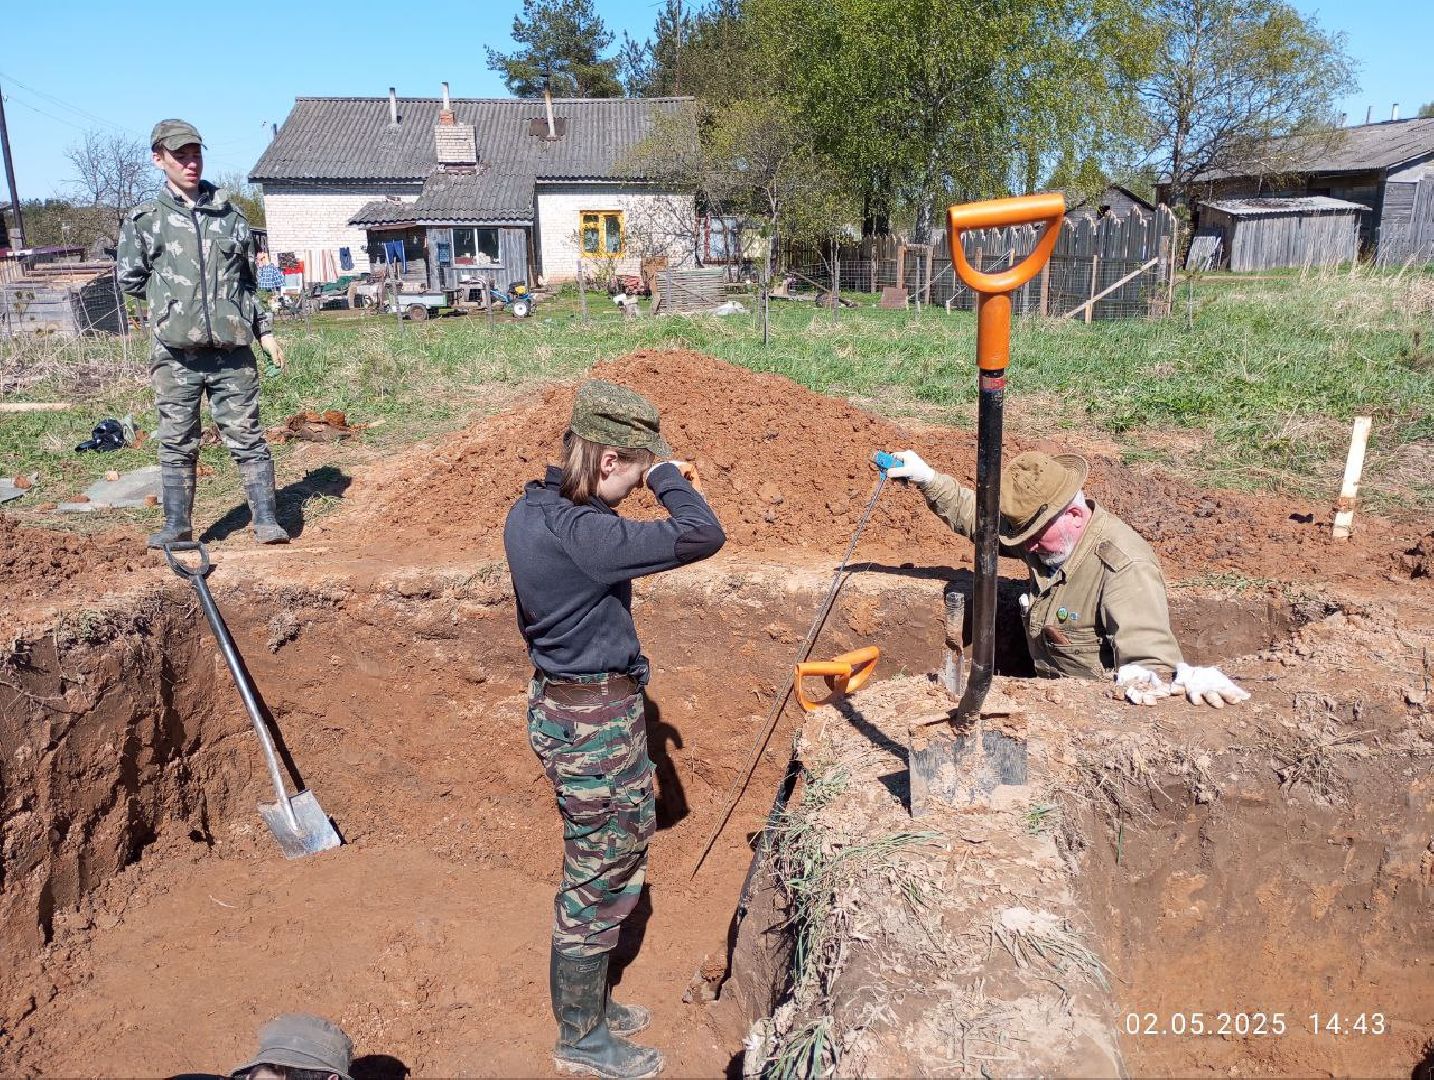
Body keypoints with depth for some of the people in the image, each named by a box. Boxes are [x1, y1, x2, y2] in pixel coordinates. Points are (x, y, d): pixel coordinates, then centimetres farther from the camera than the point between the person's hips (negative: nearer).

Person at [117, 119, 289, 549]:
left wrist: (265, 330, 13)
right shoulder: (145, 219, 4)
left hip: (231, 348, 1)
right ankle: (177, 524, 17)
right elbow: (130, 279, 12)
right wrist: (174, 298, 7)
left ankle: (266, 520, 4)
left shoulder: (228, 213, 11)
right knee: (177, 441, 6)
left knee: (246, 436, 1)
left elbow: (247, 280, 18)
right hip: (176, 351, -1)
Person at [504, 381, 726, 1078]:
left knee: (618, 848, 25)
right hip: (596, 725, -10)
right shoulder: (580, 534, -28)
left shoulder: (530, 510, 1)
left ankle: (586, 1003, 43)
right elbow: (703, 537, -28)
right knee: (600, 879, 9)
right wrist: (667, 475, -17)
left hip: (557, 702, 10)